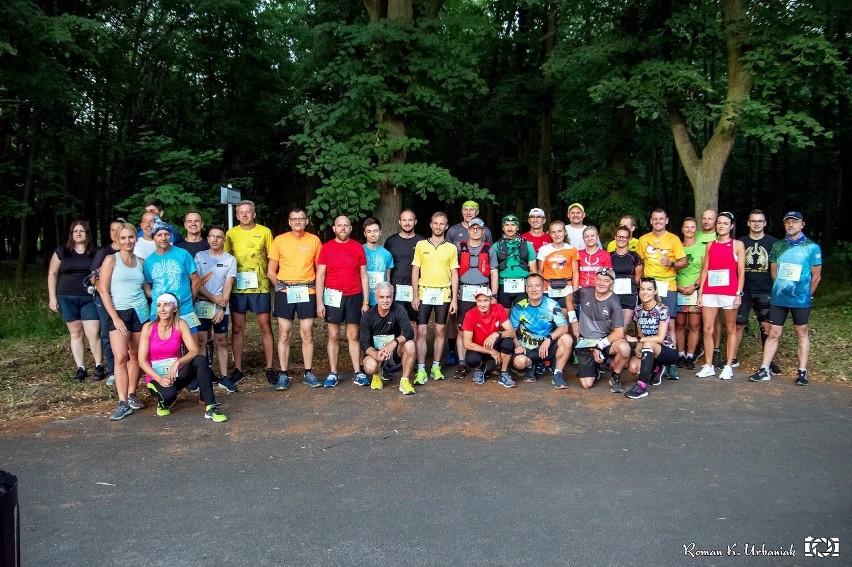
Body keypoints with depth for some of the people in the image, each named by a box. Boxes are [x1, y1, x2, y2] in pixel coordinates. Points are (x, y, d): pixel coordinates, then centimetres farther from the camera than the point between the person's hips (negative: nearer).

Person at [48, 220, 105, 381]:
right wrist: (52, 297, 2)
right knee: (76, 333, 7)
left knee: (93, 333, -7)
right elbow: (52, 274, 8)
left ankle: (99, 366, 7)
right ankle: (81, 368, 14)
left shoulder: (95, 253, 5)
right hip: (67, 298, 1)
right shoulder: (62, 252, 6)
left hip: (90, 298, -1)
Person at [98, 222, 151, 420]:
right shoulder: (111, 260, -1)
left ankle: (132, 395, 19)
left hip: (140, 312, 4)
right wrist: (115, 318, -11)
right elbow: (103, 290, -5)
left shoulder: (141, 261, 10)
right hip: (119, 313, -4)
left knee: (135, 356, 7)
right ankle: (123, 403, -8)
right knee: (120, 357, -11)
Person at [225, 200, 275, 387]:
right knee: (237, 328, 6)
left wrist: (272, 279, -2)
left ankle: (269, 367, 14)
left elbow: (271, 259, 7)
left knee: (265, 327, 3)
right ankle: (237, 369, 17)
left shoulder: (265, 232, 3)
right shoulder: (231, 234, 6)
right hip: (237, 288, 1)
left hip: (260, 287, -1)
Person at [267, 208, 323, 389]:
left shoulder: (314, 240, 4)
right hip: (285, 293, 0)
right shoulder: (279, 240, 3)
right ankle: (283, 375, 9)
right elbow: (271, 271, 6)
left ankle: (309, 373, 13)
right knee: (284, 334, 2)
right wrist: (279, 285, -6)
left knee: (307, 334, 4)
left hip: (307, 292, 0)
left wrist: (316, 287, -2)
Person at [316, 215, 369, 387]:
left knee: (353, 336, 6)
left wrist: (366, 301, 1)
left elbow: (363, 276, 6)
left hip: (354, 296, 1)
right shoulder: (326, 248, 1)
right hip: (333, 295, 0)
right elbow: (320, 276, 0)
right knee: (333, 336, 4)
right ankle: (333, 374, 11)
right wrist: (319, 302, -6)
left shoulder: (358, 248, 4)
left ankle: (358, 373, 10)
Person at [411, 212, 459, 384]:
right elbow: (415, 271, 4)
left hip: (443, 294, 1)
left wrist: (454, 299, -1)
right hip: (424, 293, -1)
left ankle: (436, 367, 18)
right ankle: (421, 370, 2)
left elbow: (454, 275, 6)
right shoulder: (421, 245, 5)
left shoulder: (451, 248, 6)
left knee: (440, 331, 7)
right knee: (421, 331, -2)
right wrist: (415, 295, -4)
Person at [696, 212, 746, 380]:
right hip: (709, 292, 3)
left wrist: (739, 293, -8)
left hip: (729, 292, -3)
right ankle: (708, 366, 9)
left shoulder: (737, 244, 3)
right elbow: (705, 270, 11)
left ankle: (728, 366, 12)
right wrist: (700, 292, 6)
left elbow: (741, 272, 0)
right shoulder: (710, 245, 12)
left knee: (731, 329, 6)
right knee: (708, 330, 1)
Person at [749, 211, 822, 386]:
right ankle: (764, 370, 8)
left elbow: (816, 275, 0)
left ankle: (802, 371, 15)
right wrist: (782, 288, 10)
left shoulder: (812, 247, -3)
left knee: (802, 334, 8)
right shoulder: (778, 246, 7)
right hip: (778, 298, 3)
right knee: (773, 334, 4)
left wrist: (807, 295, 5)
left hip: (800, 299, -3)